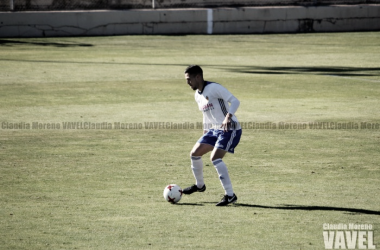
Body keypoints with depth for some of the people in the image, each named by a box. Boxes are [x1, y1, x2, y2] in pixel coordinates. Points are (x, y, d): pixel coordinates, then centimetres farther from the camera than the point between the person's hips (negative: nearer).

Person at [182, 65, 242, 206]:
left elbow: (235, 101, -24)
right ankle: (199, 185, 31)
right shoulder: (197, 95, 11)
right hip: (214, 130, 9)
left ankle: (230, 195, -19)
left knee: (215, 158, -23)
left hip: (230, 129, -9)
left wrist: (228, 117, -39)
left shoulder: (214, 88, -17)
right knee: (195, 153, 7)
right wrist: (205, 132, 23)